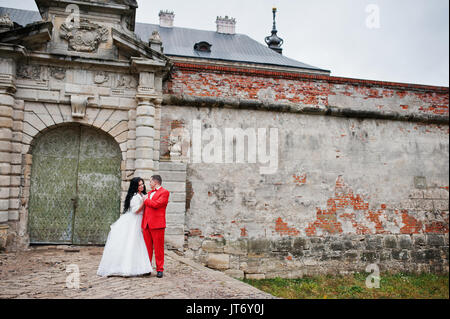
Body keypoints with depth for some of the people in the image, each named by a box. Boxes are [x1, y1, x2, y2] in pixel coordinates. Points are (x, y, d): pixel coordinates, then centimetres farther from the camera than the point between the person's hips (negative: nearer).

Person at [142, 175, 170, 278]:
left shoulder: (164, 192, -1)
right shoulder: (149, 193, 23)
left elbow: (156, 204, -15)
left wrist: (145, 200, -1)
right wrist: (143, 223, 14)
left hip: (157, 224, -6)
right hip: (146, 224, 7)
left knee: (158, 248, -2)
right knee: (147, 248, 7)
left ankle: (159, 269, 6)